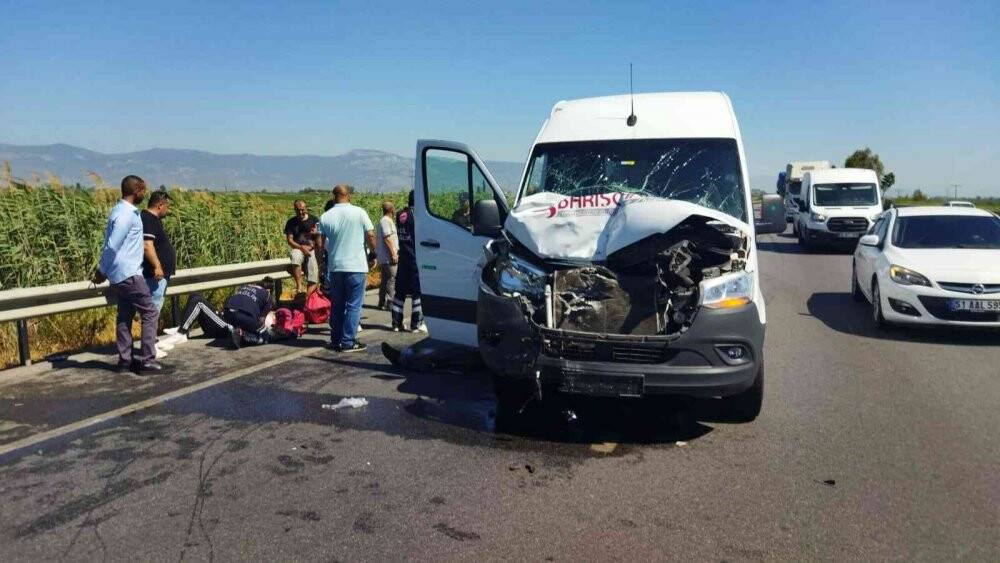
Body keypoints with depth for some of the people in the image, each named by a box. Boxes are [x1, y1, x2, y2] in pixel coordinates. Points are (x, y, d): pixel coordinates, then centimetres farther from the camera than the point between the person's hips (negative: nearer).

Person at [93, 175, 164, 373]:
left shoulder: (124, 210, 14)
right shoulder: (126, 214, -18)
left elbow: (111, 244, 15)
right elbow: (112, 246, -20)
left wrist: (102, 270, 14)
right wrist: (102, 271, -8)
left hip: (122, 275, 10)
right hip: (129, 274, -10)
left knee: (125, 317, 11)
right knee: (150, 314, -4)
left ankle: (124, 360, 16)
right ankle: (147, 360, -2)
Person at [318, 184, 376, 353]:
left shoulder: (325, 217, 1)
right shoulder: (359, 213, -5)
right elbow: (370, 236, -4)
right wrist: (372, 256, 10)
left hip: (334, 267, 3)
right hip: (356, 266, -3)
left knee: (337, 305, 13)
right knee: (354, 305, 2)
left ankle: (336, 340, 18)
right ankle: (348, 342, 0)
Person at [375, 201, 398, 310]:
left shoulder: (383, 221, 20)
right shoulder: (386, 221, -12)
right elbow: (387, 238, -19)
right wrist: (393, 254, -19)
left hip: (383, 258, 11)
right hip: (388, 257, -11)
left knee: (385, 280, 13)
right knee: (392, 280, -10)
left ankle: (382, 303, 17)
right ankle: (390, 303, -11)